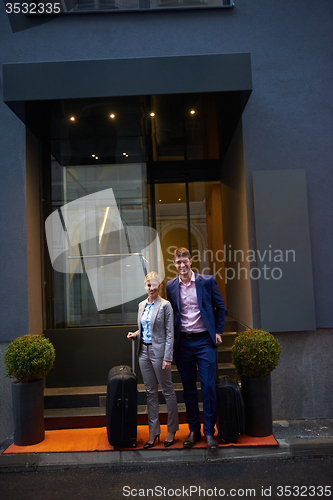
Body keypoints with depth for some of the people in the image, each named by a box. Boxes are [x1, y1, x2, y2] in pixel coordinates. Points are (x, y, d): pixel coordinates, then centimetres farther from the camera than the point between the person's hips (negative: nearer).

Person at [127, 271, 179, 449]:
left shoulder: (165, 305, -9)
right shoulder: (142, 305, 10)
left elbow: (170, 333, -11)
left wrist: (167, 358, -15)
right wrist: (135, 334, 0)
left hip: (159, 351, -6)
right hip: (144, 351, 6)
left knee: (167, 391, 5)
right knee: (150, 392, 11)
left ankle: (172, 430, 21)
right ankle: (153, 432, 21)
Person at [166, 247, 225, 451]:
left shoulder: (207, 281, -2)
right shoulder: (171, 286, 4)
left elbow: (220, 308, 6)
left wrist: (218, 332, 2)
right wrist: (172, 340, 8)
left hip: (204, 341, -2)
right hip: (183, 342, 3)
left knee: (208, 386, -2)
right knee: (189, 389, 10)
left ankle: (209, 432, 11)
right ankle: (194, 430, 24)